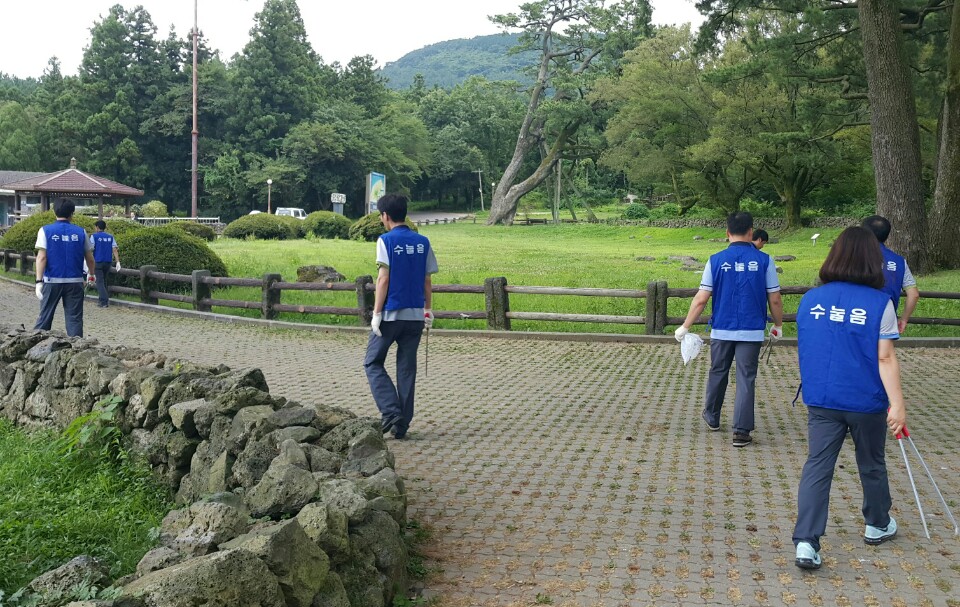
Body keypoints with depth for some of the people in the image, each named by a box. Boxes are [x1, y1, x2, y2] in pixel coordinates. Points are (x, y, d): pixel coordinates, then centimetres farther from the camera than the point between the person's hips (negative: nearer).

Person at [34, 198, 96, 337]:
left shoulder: (46, 231, -2)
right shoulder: (80, 232, 2)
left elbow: (42, 257, -10)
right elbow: (90, 258, 8)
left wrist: (39, 281, -11)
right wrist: (92, 274, 26)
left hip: (52, 281, 0)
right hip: (75, 282, 0)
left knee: (45, 316, 9)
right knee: (74, 318, 4)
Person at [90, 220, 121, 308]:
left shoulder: (94, 236, -4)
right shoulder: (110, 237, 8)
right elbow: (114, 250, 1)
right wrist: (118, 262, -3)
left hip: (98, 262, -4)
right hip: (108, 262, 4)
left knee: (100, 282, -2)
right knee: (104, 281, 19)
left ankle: (104, 301, -11)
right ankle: (106, 298, 19)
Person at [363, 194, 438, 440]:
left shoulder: (386, 240, -7)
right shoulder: (422, 242, 7)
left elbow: (384, 279, -12)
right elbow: (427, 281, 9)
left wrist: (376, 313, -9)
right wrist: (428, 311, 18)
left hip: (390, 315, -5)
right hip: (415, 315, 5)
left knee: (373, 363, 9)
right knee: (407, 368, 10)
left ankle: (391, 412, -6)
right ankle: (402, 424, 11)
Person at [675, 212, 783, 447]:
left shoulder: (716, 260, -4)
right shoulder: (763, 260, -4)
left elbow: (701, 299, -5)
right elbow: (774, 300, -1)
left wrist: (685, 326, 4)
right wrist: (778, 325, 16)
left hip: (721, 330, 1)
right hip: (752, 331, -1)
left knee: (718, 374, 18)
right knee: (746, 379, 3)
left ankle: (712, 417, 36)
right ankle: (741, 432, 1)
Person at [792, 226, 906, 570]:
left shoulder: (810, 300, 0)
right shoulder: (879, 303, -11)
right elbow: (885, 358, -14)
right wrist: (897, 404, -12)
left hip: (820, 401, 2)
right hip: (866, 402, -2)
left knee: (817, 466, 1)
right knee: (871, 464, 18)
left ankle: (806, 542, -11)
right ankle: (877, 525, 39)